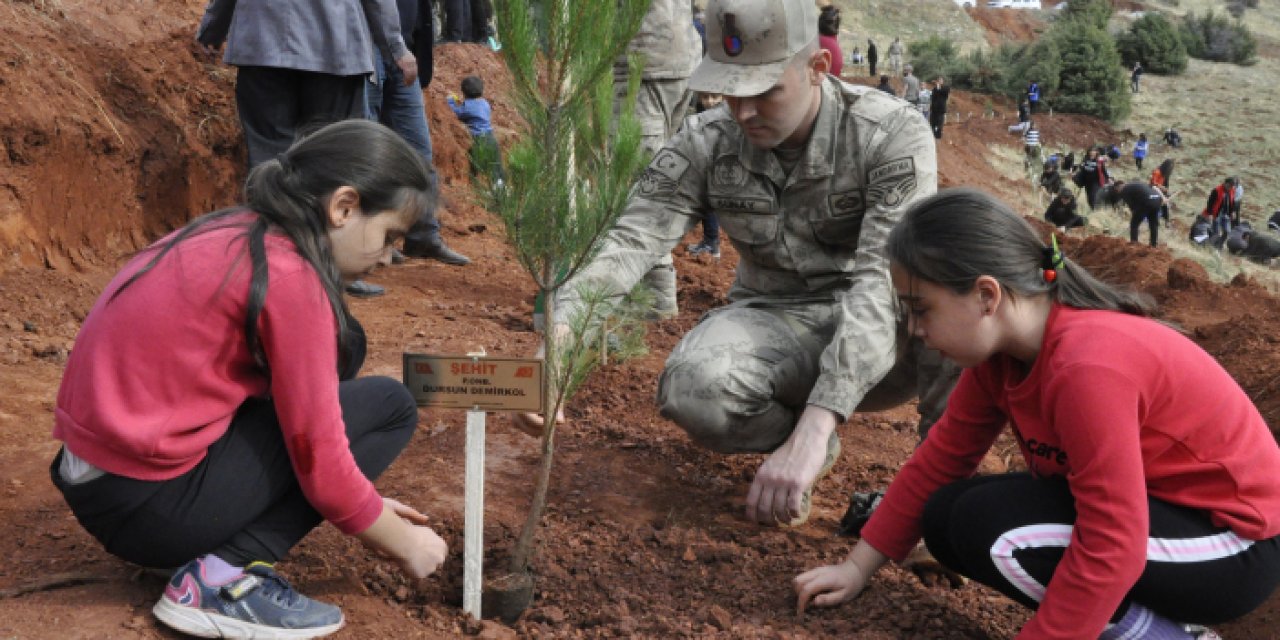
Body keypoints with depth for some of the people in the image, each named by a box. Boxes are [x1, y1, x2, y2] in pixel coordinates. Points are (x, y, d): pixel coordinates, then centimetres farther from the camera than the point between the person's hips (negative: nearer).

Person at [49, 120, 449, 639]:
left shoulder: (234, 235, 9)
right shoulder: (288, 276, -19)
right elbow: (318, 455, -15)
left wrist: (363, 509, 20)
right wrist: (404, 544, 1)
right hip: (148, 504, -9)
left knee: (338, 345, 13)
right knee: (389, 407, -2)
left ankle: (223, 543, 12)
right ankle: (225, 578, -9)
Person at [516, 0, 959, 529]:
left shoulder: (893, 134, -18)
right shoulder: (705, 144, -9)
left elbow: (884, 281, -29)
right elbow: (627, 246, -18)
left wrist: (813, 429, -40)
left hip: (884, 338, -2)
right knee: (693, 387, -33)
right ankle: (800, 447, 2)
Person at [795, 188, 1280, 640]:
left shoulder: (1086, 367, -32)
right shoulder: (1002, 344, -5)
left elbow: (1110, 551, -32)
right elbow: (943, 456, 4)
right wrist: (858, 567, 4)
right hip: (1143, 509, 9)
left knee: (990, 528, -25)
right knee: (948, 518, 0)